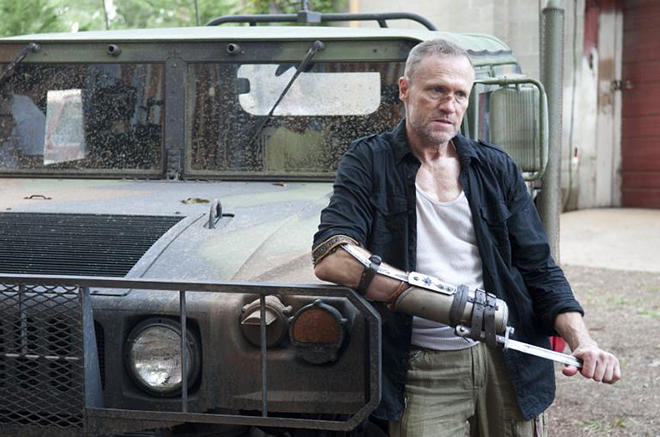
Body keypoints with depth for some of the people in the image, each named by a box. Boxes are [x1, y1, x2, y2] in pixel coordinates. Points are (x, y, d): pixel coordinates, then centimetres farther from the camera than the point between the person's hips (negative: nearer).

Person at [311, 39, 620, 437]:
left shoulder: (496, 169, 10)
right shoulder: (369, 163, 0)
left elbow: (539, 269, 8)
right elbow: (330, 259, -15)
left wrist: (581, 340, -10)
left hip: (509, 364, 3)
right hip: (422, 373, -3)